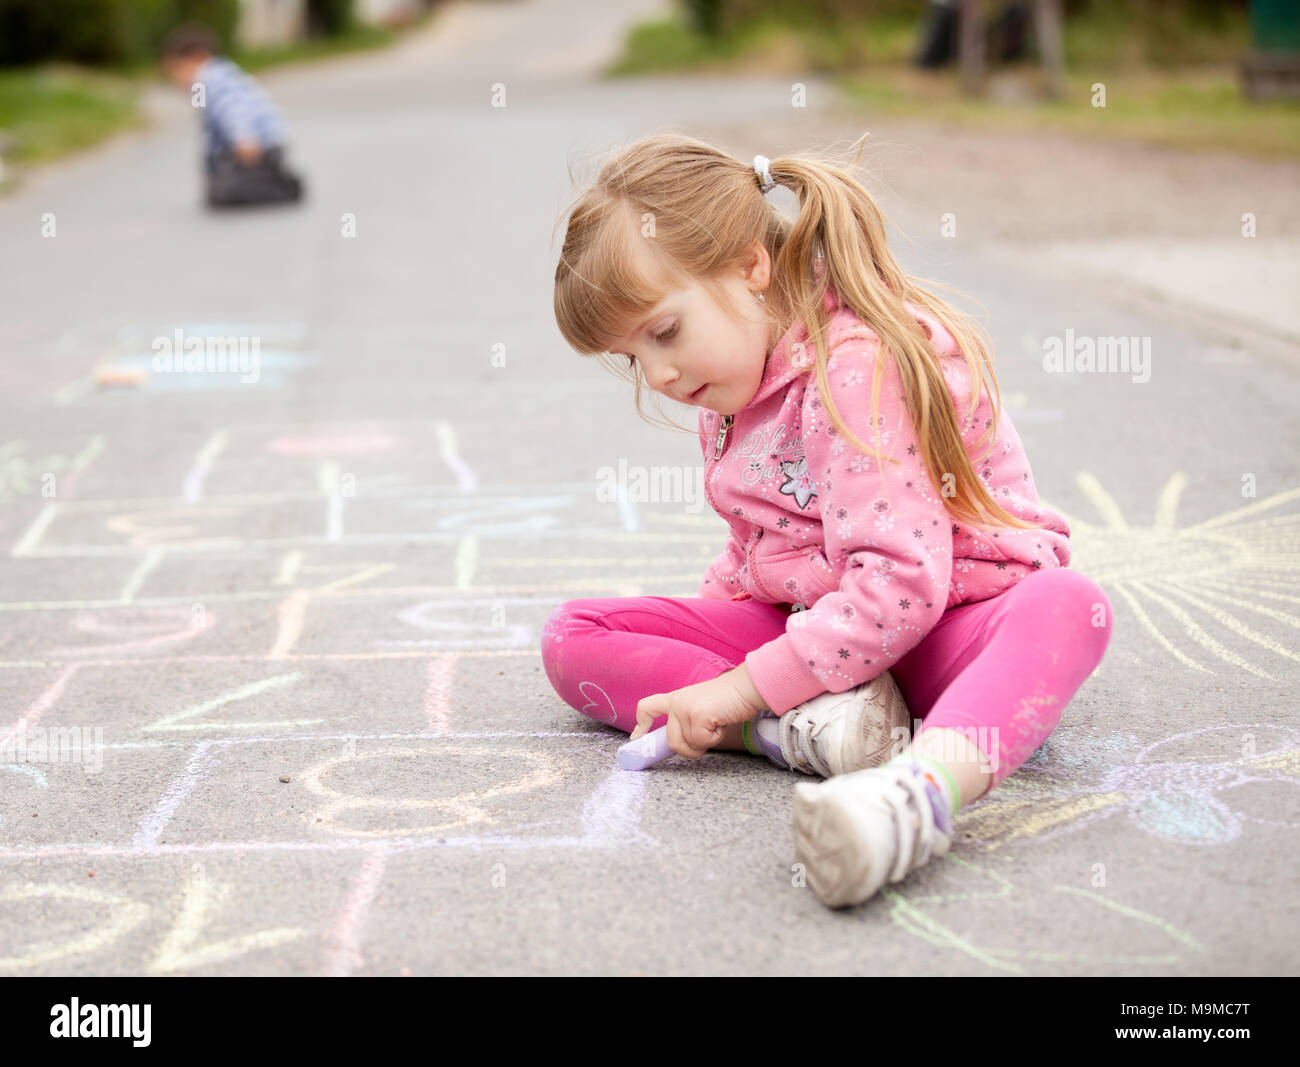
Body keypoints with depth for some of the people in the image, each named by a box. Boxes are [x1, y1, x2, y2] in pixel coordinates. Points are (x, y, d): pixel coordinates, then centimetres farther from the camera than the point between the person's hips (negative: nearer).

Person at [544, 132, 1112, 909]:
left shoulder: (858, 365, -22)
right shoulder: (731, 391, 7)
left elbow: (900, 584, -29)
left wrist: (745, 686, -27)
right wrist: (706, 623, 1)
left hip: (945, 625, -7)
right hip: (801, 622, 8)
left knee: (1070, 605, -40)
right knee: (572, 638, -8)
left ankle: (924, 785, -69)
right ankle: (805, 725, -31)